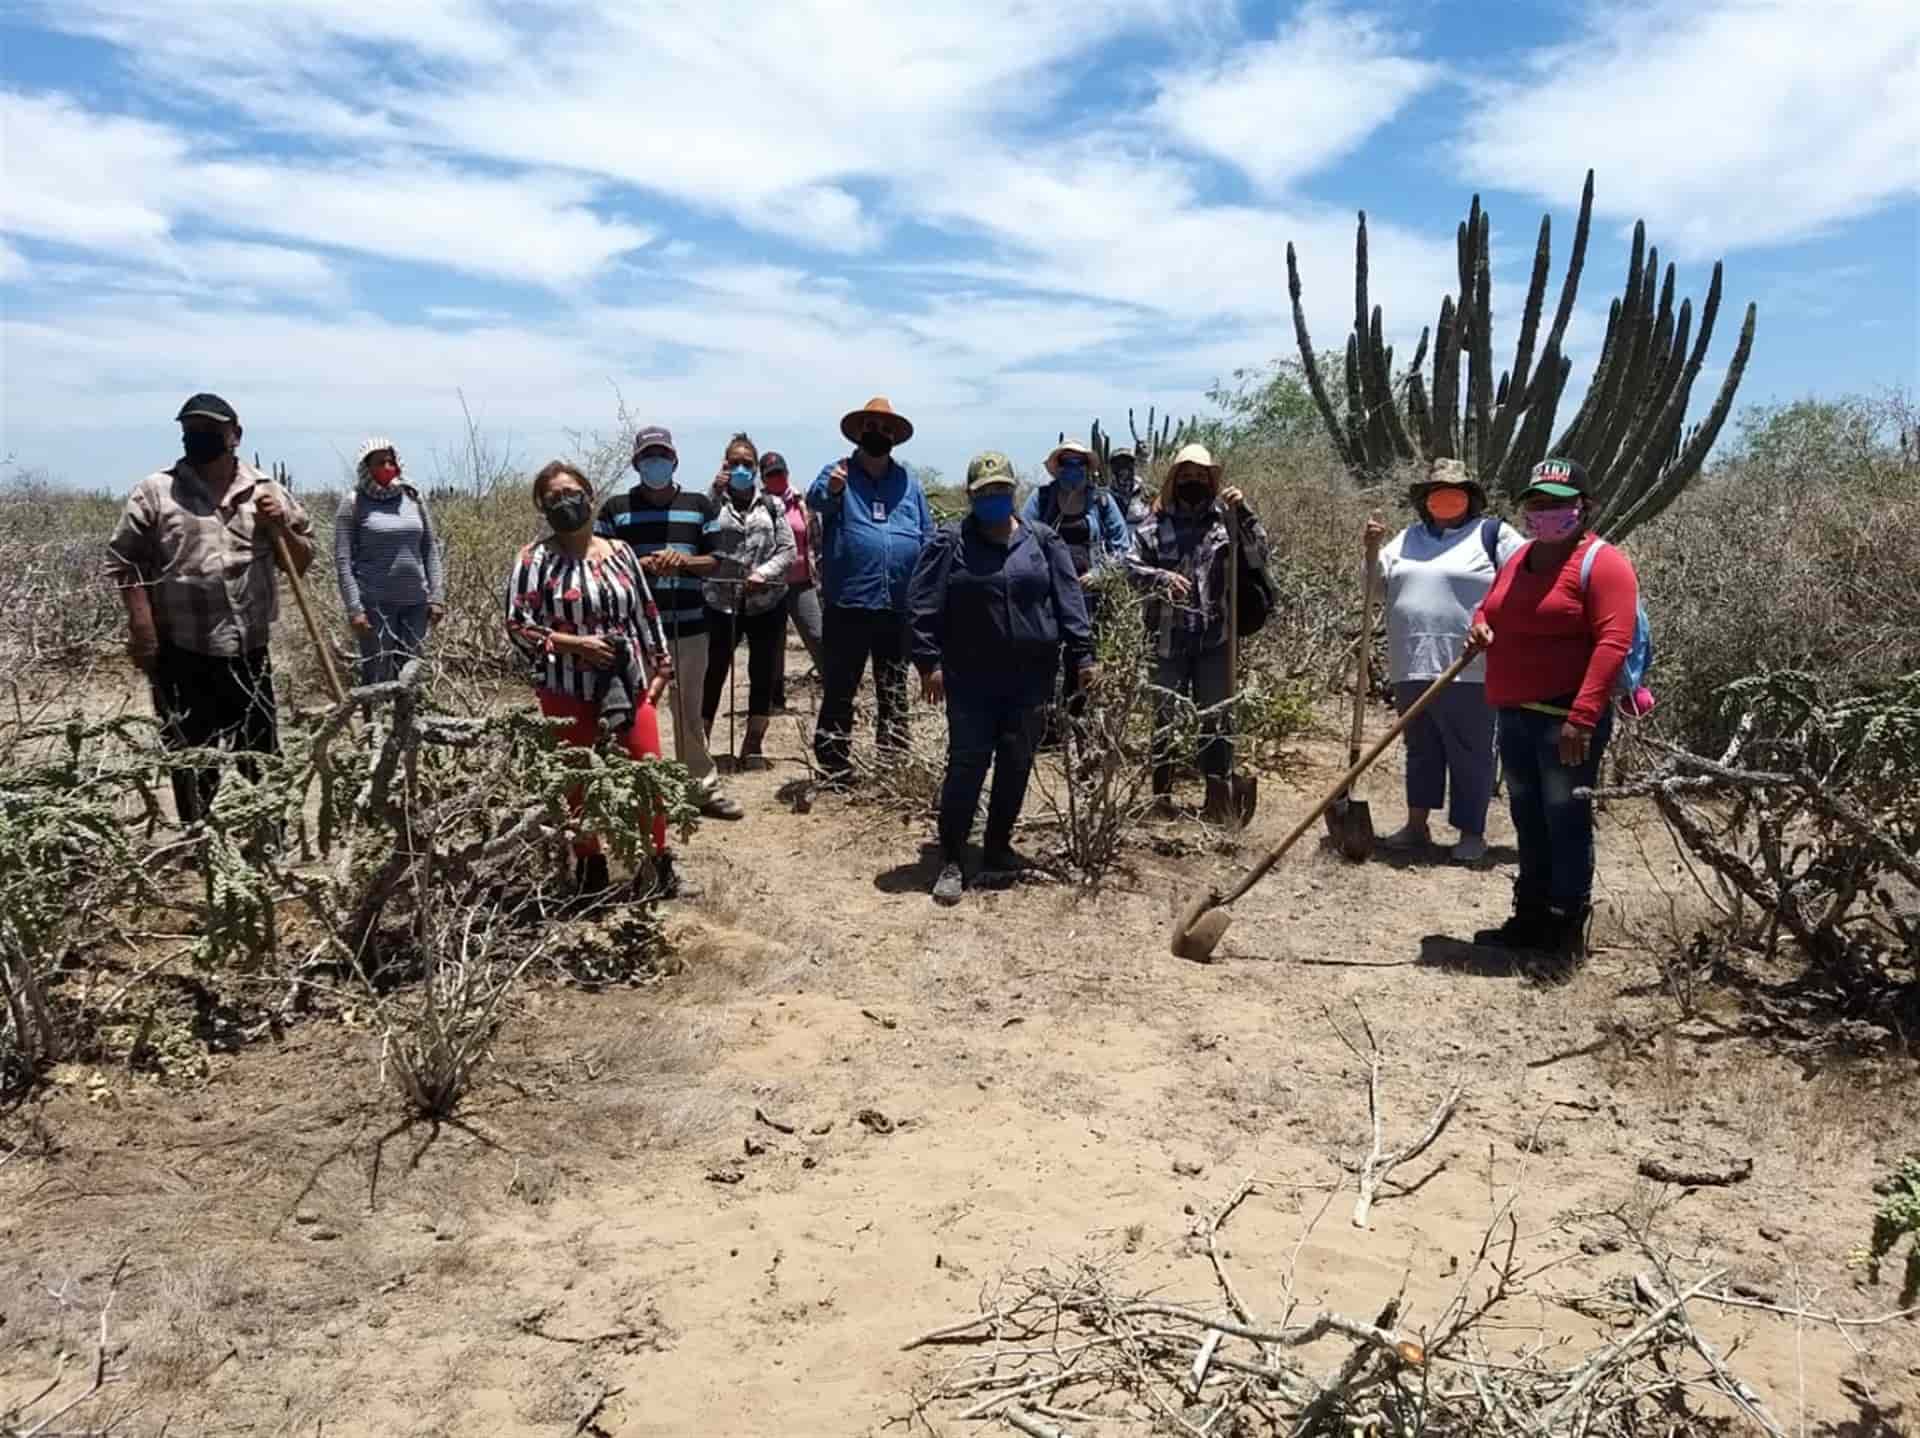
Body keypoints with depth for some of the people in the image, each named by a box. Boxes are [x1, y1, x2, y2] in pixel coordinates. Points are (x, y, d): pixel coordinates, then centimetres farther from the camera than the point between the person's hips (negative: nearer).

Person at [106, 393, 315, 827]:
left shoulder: (266, 492, 7)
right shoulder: (155, 491, 0)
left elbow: (303, 561, 12)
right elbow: (122, 560, -1)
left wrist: (280, 528, -8)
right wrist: (142, 627, -9)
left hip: (251, 652, 2)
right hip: (181, 654, -2)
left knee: (262, 757, 11)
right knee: (191, 760, 7)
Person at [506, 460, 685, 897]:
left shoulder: (619, 553, 8)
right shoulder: (536, 558, -5)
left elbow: (646, 613, 14)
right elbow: (517, 625, -8)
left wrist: (660, 665, 9)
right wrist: (574, 643, -17)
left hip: (630, 685, 3)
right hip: (568, 692, -3)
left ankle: (658, 859, 21)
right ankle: (589, 865, 25)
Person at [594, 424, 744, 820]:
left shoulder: (700, 506, 6)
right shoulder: (615, 509, 4)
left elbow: (720, 560, 5)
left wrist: (685, 561, -14)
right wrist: (638, 565, -13)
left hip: (688, 627, 1)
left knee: (690, 710, 8)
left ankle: (704, 787, 15)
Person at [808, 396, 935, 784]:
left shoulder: (908, 481, 12)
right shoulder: (839, 472, 2)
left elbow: (927, 539, 11)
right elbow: (815, 499, -21)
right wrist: (831, 489, -44)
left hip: (899, 607, 3)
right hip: (847, 605, -3)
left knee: (894, 693, 11)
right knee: (839, 691, 3)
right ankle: (834, 769, 9)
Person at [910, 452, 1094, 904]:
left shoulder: (1043, 540, 6)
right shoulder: (950, 543, -1)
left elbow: (1069, 600, 5)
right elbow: (923, 605, -4)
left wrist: (1082, 655, -2)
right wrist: (929, 661, -11)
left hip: (1031, 677, 3)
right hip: (971, 679, -3)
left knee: (1016, 766, 10)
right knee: (966, 765, -4)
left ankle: (998, 849, 25)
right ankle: (952, 861, 5)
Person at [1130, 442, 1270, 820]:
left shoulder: (1225, 520, 3)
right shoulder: (1157, 524, 4)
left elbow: (1259, 557, -6)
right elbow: (1133, 567, 0)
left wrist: (1243, 513, -15)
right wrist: (1162, 578, -17)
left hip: (1215, 637, 0)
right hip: (1168, 638, 0)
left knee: (1216, 715, 5)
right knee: (1165, 715, 7)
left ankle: (1217, 790, 15)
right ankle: (1162, 791, 17)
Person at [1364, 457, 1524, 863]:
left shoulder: (1491, 533, 1)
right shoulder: (1410, 537, 16)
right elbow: (1379, 583, 12)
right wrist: (1372, 548, -5)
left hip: (1467, 668, -5)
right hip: (1412, 665, 5)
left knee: (1469, 753, 1)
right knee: (1421, 748, 14)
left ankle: (1472, 833, 10)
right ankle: (1417, 825, 22)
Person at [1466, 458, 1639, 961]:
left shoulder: (1601, 563, -10)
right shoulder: (1520, 559, 15)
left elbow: (1612, 644, -19)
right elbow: (1491, 604, 32)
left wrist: (1582, 717, -26)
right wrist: (1480, 626, 5)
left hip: (1565, 718, -8)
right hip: (1514, 716, 8)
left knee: (1566, 822, -1)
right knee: (1529, 822, 15)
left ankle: (1568, 928, 9)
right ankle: (1531, 918, 26)